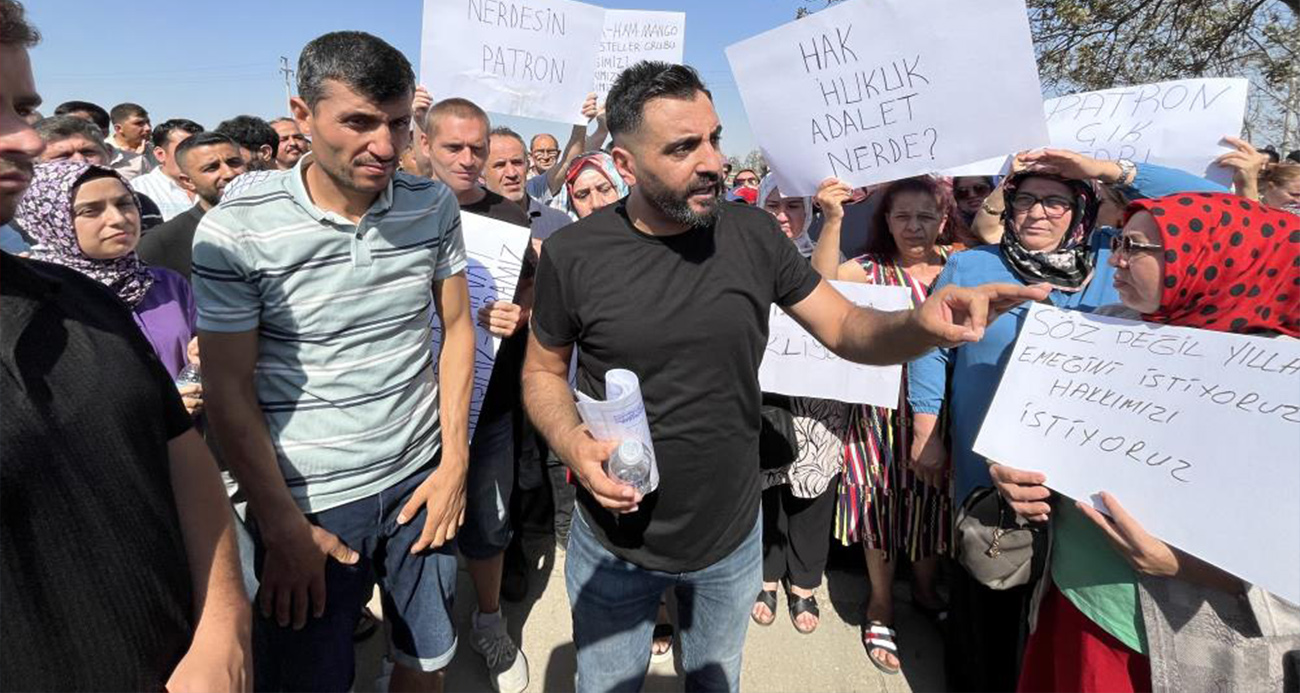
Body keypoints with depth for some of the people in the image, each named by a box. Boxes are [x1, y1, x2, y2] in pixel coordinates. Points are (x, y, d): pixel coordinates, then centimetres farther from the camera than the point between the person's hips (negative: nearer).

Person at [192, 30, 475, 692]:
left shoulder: (434, 206, -4)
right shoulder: (236, 230, -13)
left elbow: (456, 327, 3)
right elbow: (229, 391, -9)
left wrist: (454, 461, -1)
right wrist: (283, 526, -10)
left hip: (421, 477, 3)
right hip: (307, 497, -2)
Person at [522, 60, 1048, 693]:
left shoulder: (753, 235, -9)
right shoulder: (573, 254, -15)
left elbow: (846, 327, -4)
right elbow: (543, 370, -2)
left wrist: (923, 324, -26)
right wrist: (572, 443, -22)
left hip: (731, 539, 2)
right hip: (614, 542, -1)